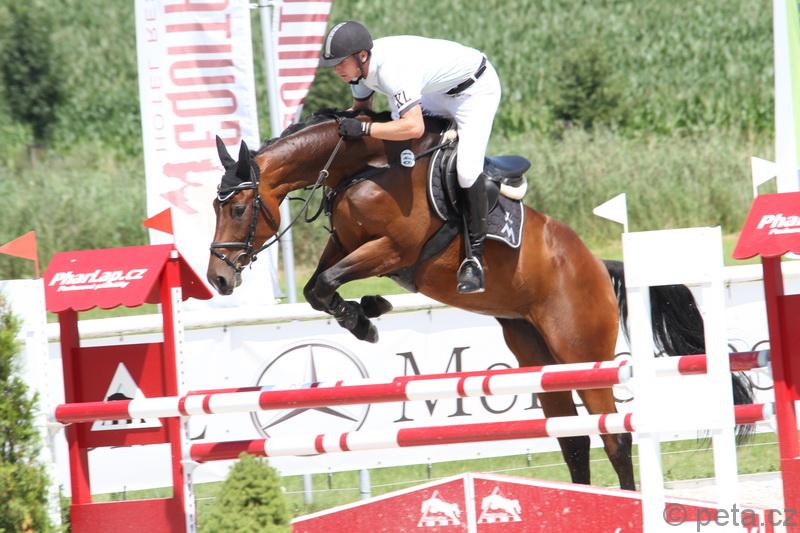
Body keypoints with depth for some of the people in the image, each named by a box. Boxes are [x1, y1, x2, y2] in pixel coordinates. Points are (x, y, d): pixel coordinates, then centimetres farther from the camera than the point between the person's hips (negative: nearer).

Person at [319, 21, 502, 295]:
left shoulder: (392, 69, -39)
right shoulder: (359, 65, -12)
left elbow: (415, 127, -49)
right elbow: (361, 108, 9)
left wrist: (363, 128, -44)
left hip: (477, 89, -9)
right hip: (437, 90, 9)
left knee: (467, 169, -23)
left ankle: (474, 255, -14)